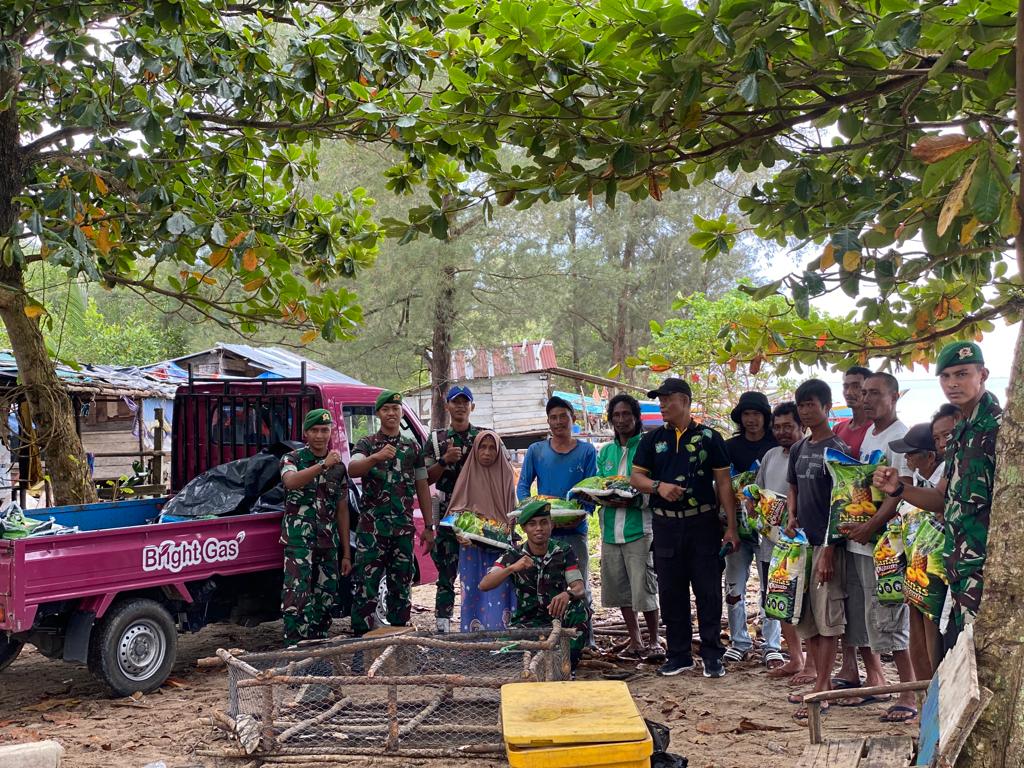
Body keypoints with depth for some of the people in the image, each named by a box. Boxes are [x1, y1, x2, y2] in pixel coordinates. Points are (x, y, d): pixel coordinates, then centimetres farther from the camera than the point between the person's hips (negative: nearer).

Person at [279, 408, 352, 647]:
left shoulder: (338, 467, 12)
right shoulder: (292, 459, 1)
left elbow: (342, 511, 13)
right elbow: (291, 481, -24)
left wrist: (346, 553, 10)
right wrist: (323, 465, -34)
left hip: (328, 542, 5)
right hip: (299, 539, -5)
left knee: (325, 597, 8)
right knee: (297, 596, -12)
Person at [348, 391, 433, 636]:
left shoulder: (413, 448, 13)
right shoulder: (367, 444, 1)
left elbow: (422, 488, 14)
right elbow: (352, 469, -20)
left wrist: (428, 527, 9)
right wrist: (376, 457, -40)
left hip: (403, 528, 4)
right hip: (372, 527, -4)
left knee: (401, 584, 9)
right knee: (368, 582, -7)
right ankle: (361, 636, -2)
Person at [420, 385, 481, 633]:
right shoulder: (436, 440, 9)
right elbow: (426, 479, 4)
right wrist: (444, 461, -10)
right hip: (448, 512, 0)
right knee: (446, 570, -1)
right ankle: (443, 624, 3)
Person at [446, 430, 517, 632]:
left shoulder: (506, 475, 7)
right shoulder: (468, 474, 5)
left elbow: (513, 511, 10)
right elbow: (455, 510, 2)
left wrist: (507, 531, -7)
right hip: (473, 547, 0)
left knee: (499, 592, -5)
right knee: (474, 591, -2)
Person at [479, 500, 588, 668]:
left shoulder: (564, 552, -2)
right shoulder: (514, 555, -4)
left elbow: (580, 589, -14)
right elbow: (484, 585, -15)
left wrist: (567, 594, -40)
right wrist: (512, 568, -32)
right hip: (527, 621, -1)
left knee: (580, 607, -31)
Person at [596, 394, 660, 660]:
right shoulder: (605, 452, 14)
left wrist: (633, 501, -22)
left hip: (639, 527, -6)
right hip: (610, 529, 6)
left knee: (644, 588, -4)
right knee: (620, 589, 11)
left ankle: (654, 640, 13)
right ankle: (635, 640, 24)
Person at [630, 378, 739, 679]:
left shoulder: (709, 437, 2)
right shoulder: (652, 439, 10)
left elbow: (723, 482, 1)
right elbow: (636, 477, 8)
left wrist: (731, 527, -5)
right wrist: (658, 486, -13)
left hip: (703, 523, -3)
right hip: (666, 525, 3)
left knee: (709, 591, -1)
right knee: (671, 592, 7)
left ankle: (712, 655, 9)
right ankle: (679, 655, 17)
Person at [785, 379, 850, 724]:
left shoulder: (837, 449, -9)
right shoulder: (798, 449, 13)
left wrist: (828, 551, -18)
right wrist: (791, 517, 2)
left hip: (826, 543, -8)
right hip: (802, 541, 8)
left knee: (828, 618, -3)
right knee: (806, 618, 12)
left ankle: (820, 691, -1)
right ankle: (823, 684, 22)